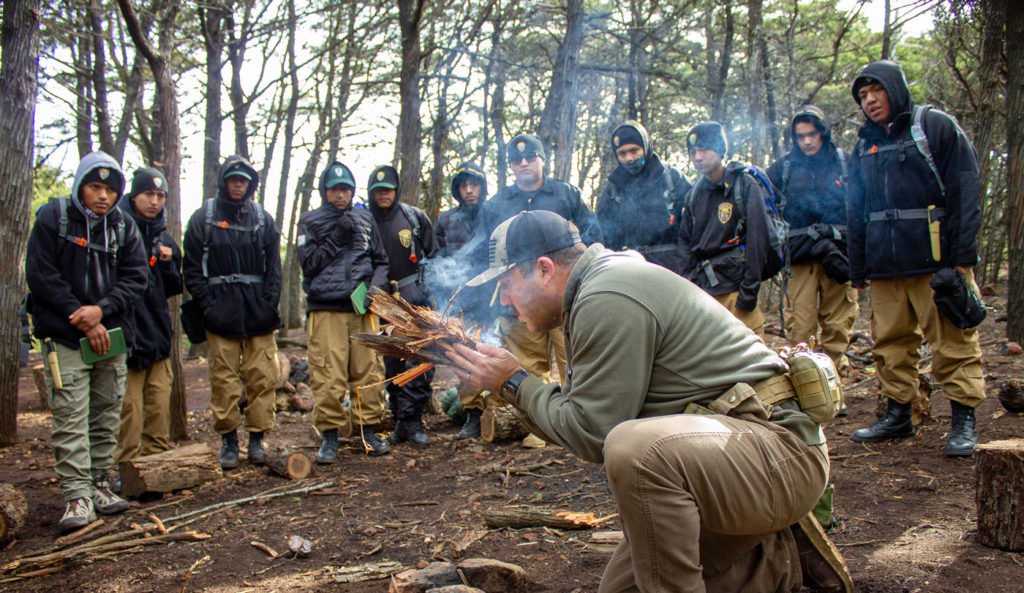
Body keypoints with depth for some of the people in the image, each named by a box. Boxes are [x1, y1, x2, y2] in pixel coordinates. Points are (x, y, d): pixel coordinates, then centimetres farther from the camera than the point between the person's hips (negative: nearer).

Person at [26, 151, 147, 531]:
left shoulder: (124, 227, 8)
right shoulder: (52, 218, -1)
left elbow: (135, 277, 3)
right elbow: (41, 276, -6)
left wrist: (102, 309, -13)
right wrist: (82, 318, -11)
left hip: (111, 336, 4)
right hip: (65, 338, -4)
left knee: (106, 417, 9)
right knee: (70, 419, -7)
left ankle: (100, 484, 19)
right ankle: (77, 495, -4)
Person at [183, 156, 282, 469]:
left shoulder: (263, 219, 12)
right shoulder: (203, 218, 6)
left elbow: (273, 267, 12)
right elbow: (192, 267, 4)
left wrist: (270, 303, 1)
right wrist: (206, 303, -6)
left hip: (258, 310, 2)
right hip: (221, 310, -1)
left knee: (262, 375, -1)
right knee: (224, 378, 0)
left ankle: (257, 437, 9)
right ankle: (228, 439, 10)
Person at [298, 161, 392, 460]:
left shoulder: (364, 219, 16)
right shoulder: (310, 222, 10)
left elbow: (381, 261, 18)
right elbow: (308, 264, 1)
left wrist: (376, 287, 0)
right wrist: (336, 239, -7)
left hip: (362, 306, 2)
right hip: (325, 308, -2)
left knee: (369, 369, 1)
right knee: (328, 374, -7)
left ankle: (369, 430, 12)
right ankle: (329, 436, 3)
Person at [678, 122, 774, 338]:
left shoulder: (746, 185, -1)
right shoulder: (695, 194, 14)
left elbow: (757, 239, -7)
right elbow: (685, 240, 19)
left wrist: (749, 290, -13)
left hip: (735, 286, -5)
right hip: (701, 288, 5)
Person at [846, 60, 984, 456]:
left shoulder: (935, 126, 3)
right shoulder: (865, 146, 19)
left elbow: (963, 192, -4)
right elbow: (856, 212, 20)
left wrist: (962, 255, -12)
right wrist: (857, 269, 14)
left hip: (936, 260, -5)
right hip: (884, 266, 5)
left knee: (953, 340, -3)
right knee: (891, 341, 7)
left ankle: (964, 420, 4)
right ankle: (898, 415, 17)